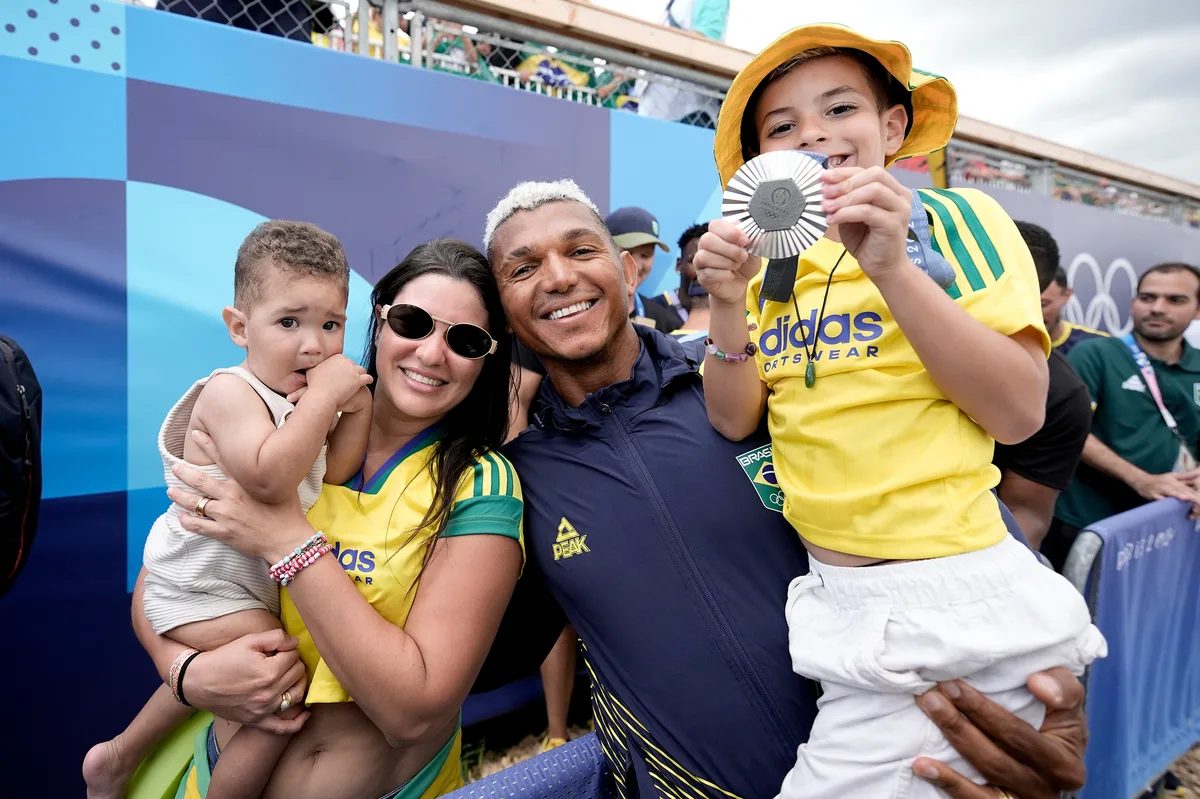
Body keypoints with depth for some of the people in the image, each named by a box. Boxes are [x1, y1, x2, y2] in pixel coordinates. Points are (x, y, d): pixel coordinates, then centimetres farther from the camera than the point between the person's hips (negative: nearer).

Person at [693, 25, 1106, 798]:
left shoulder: (956, 220, -4)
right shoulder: (767, 260, 5)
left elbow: (1020, 412, -14)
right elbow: (735, 421, 0)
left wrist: (889, 267, -23)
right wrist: (728, 302, -16)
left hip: (947, 601, -3)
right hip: (835, 601, 4)